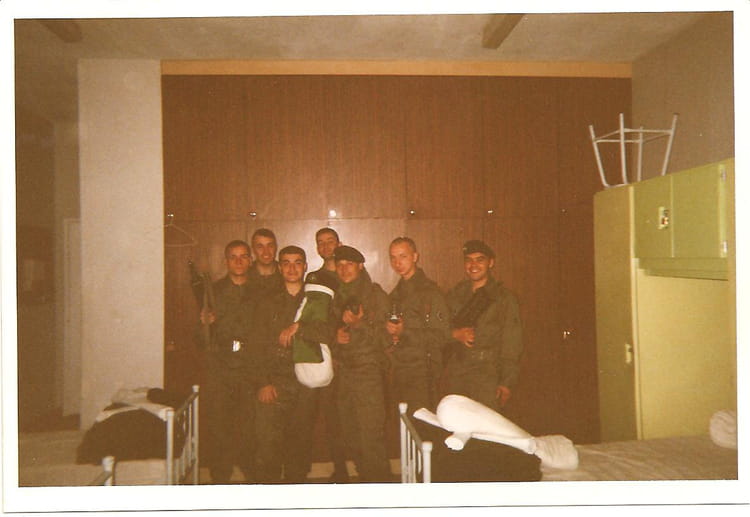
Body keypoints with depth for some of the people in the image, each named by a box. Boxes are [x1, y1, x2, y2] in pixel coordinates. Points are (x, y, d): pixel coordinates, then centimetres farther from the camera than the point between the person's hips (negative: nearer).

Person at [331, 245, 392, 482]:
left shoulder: (375, 293, -4)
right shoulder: (339, 296, 14)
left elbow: (382, 336, -8)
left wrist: (359, 324, -22)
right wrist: (337, 335, -1)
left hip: (369, 372, -6)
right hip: (344, 372, 6)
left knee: (371, 438, -9)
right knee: (351, 438, 11)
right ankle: (366, 480, 25)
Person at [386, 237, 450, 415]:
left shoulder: (430, 291, -9)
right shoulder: (395, 293, 16)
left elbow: (441, 336, -14)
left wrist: (404, 332, -19)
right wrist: (391, 335, 3)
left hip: (422, 375, -7)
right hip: (397, 372, 7)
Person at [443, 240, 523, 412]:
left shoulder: (505, 298, 0)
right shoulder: (455, 295, 12)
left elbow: (512, 345, -3)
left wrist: (507, 383, -8)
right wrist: (455, 334, -6)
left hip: (486, 376, -3)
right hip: (455, 375, 4)